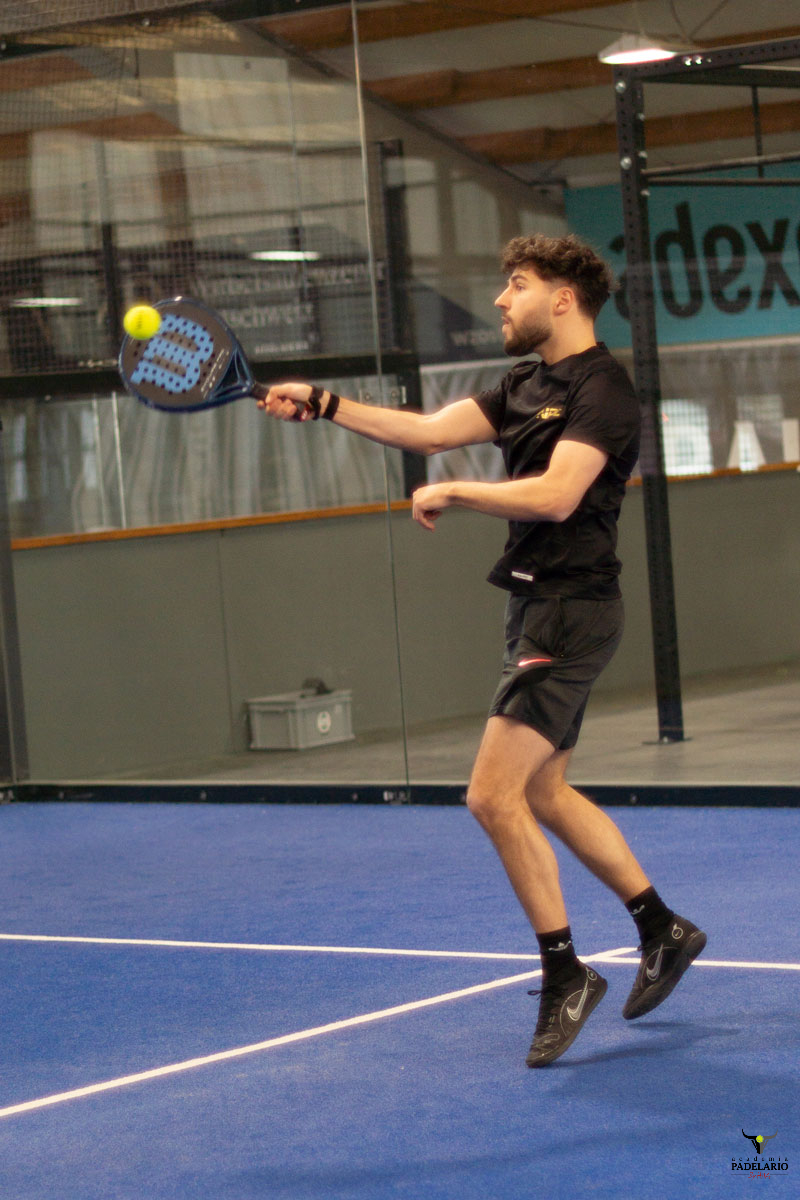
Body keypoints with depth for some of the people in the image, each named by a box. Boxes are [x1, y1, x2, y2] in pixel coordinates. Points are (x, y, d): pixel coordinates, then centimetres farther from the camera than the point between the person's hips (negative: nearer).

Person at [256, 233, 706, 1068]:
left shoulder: (602, 390, -14)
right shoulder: (528, 387, 14)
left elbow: (555, 495, -26)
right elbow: (431, 430, 10)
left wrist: (454, 492, -18)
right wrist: (323, 405, 4)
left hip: (570, 612, -10)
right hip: (536, 606, 10)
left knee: (493, 795, -14)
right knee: (541, 794, 16)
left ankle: (564, 975, -4)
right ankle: (663, 930, 27)